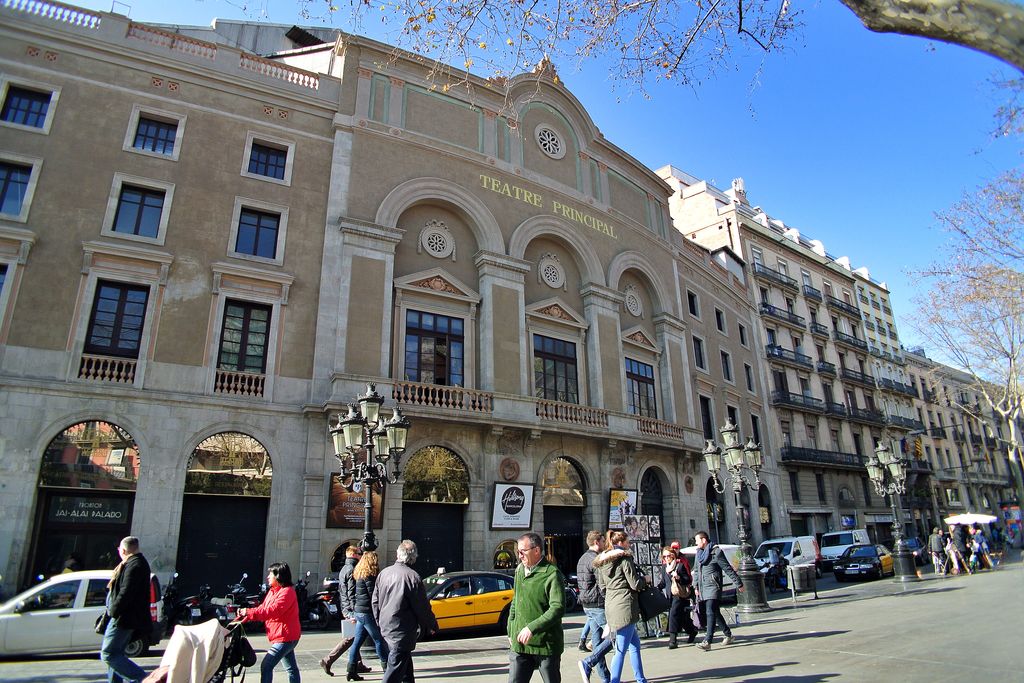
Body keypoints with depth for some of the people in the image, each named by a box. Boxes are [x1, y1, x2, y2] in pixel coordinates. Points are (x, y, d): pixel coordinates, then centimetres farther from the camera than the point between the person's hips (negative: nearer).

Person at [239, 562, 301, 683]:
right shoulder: (273, 591, 14)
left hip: (285, 637, -10)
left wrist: (249, 612, -28)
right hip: (286, 637, 10)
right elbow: (263, 609, 9)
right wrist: (245, 615, -5)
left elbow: (273, 610, -28)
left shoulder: (287, 592, -18)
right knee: (291, 667, 16)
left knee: (266, 666, -12)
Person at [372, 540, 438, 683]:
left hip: (386, 627, 7)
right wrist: (431, 626, 4)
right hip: (402, 631, -7)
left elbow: (374, 601, 11)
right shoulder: (412, 577, -18)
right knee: (395, 667, -2)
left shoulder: (383, 573, 1)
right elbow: (422, 607, -12)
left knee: (405, 662, 23)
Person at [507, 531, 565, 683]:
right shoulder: (520, 570, 9)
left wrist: (532, 628, -26)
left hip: (546, 645, -6)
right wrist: (511, 632, 15)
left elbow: (558, 608, -22)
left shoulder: (552, 574, -14)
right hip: (519, 644, 6)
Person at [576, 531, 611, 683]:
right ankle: (588, 663, -10)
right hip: (598, 605, -9)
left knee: (598, 641, 12)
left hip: (587, 606, 10)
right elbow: (603, 586, -19)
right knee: (614, 637, -2)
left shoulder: (582, 559, 15)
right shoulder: (595, 559, -16)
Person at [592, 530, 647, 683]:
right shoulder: (625, 558, -11)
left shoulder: (602, 561, 14)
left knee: (635, 642, 20)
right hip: (625, 607, -8)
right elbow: (636, 584, -11)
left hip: (610, 606, 9)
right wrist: (644, 580, 8)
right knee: (621, 650, -3)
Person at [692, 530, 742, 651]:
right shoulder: (699, 553, 13)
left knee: (710, 613, -14)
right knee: (715, 613, 16)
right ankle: (728, 635, 32)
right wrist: (696, 586, 14)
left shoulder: (716, 552, -9)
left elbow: (728, 569, -6)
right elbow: (696, 571, 20)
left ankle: (707, 642, -19)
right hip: (702, 589, 8)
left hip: (713, 587, -8)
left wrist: (739, 584, -3)